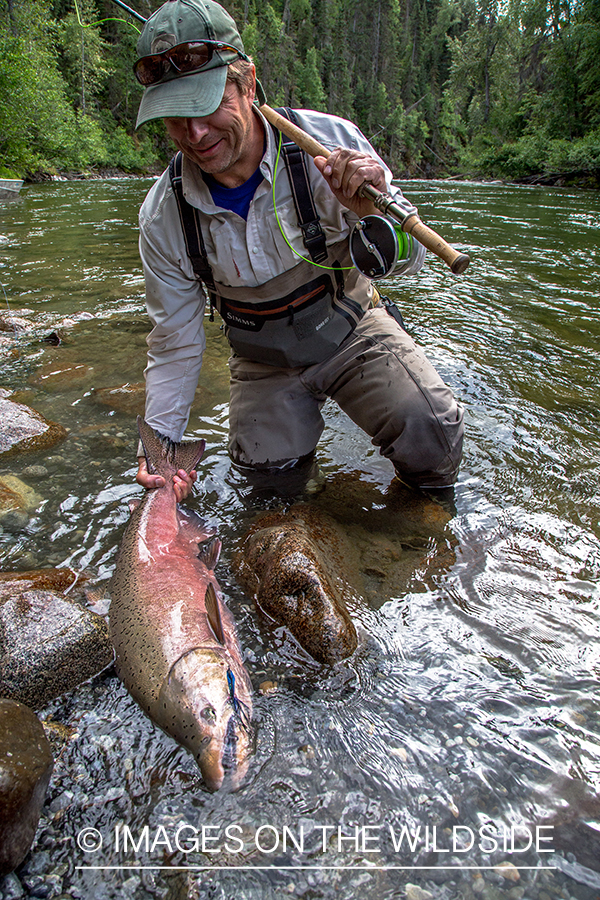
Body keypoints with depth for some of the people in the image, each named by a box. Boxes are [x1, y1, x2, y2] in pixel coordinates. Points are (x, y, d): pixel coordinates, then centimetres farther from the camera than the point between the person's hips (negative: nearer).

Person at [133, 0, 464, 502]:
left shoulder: (329, 141, -21)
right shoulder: (163, 217, -15)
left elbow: (410, 261, -14)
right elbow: (174, 343, -4)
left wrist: (375, 212, -38)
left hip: (349, 328, -2)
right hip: (264, 360, 3)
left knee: (431, 432, -23)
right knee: (265, 464, -10)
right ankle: (302, 407, 24)